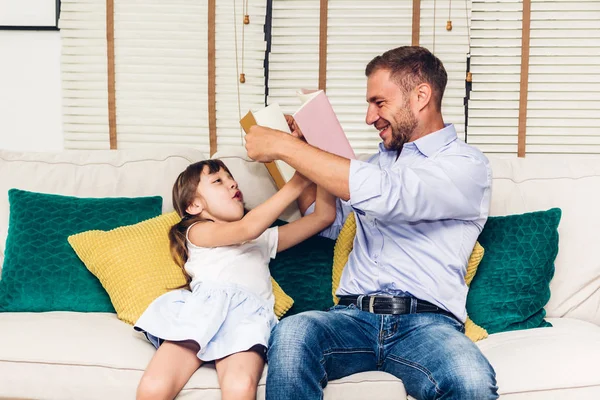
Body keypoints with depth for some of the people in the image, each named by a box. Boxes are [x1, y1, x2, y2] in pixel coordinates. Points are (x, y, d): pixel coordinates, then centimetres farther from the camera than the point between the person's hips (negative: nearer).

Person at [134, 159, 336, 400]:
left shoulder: (263, 238, 37)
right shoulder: (198, 231, 22)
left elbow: (325, 216, 34)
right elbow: (248, 227, 2)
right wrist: (297, 182, 2)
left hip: (250, 314, 2)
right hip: (204, 308, -2)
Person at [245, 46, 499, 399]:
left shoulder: (467, 165, 0)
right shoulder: (380, 160, 24)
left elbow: (384, 194, -18)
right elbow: (329, 223, 34)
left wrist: (285, 146, -11)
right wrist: (302, 150, 20)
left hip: (426, 322, -4)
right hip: (354, 315, 4)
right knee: (291, 334, -30)